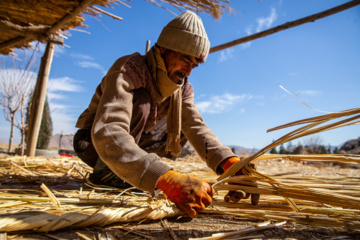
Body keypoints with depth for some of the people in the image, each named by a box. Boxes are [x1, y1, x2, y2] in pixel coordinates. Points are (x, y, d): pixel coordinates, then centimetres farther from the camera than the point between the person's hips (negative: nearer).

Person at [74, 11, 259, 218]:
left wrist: (229, 162, -40)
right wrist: (166, 179, -59)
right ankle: (106, 171, -16)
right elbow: (107, 134, -45)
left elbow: (196, 127, -20)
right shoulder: (128, 69, -30)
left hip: (131, 142, 7)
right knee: (141, 100, -30)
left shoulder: (182, 87, -8)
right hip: (94, 143, -6)